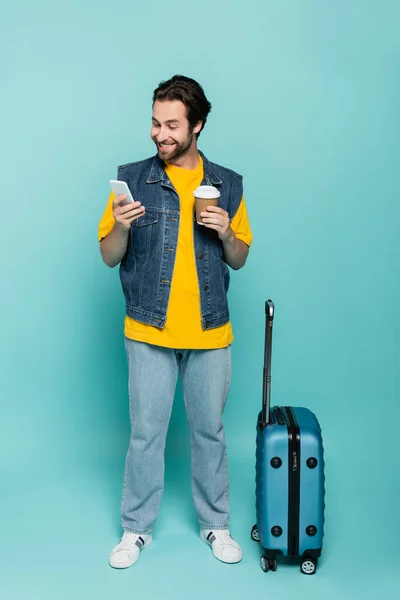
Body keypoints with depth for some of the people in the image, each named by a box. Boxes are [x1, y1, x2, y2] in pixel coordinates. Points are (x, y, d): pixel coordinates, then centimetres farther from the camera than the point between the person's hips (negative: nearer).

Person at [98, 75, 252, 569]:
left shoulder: (227, 185, 4)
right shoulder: (132, 179, -1)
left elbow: (239, 260, 9)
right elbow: (109, 257, 1)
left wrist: (226, 233, -11)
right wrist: (121, 225, -20)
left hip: (210, 332, 2)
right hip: (149, 330, -1)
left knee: (209, 430, 12)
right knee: (146, 431, 7)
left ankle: (215, 523, 31)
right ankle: (136, 528, 26)